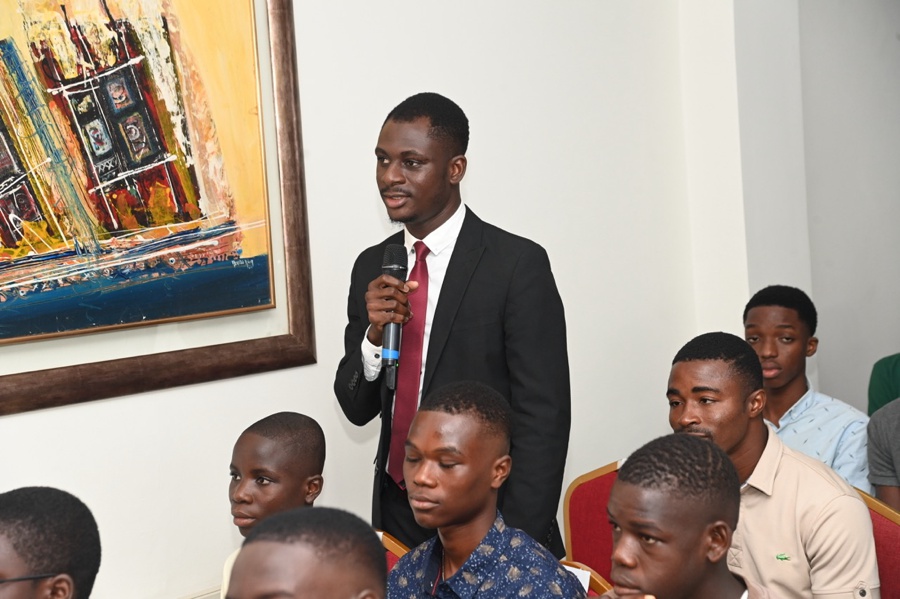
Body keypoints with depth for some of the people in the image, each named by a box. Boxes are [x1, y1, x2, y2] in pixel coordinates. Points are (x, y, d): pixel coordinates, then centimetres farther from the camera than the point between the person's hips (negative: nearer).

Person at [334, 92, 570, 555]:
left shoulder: (518, 264, -13)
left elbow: (544, 416, -13)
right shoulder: (371, 267, 4)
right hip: (395, 515, 5)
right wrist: (374, 333, -13)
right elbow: (357, 409, 6)